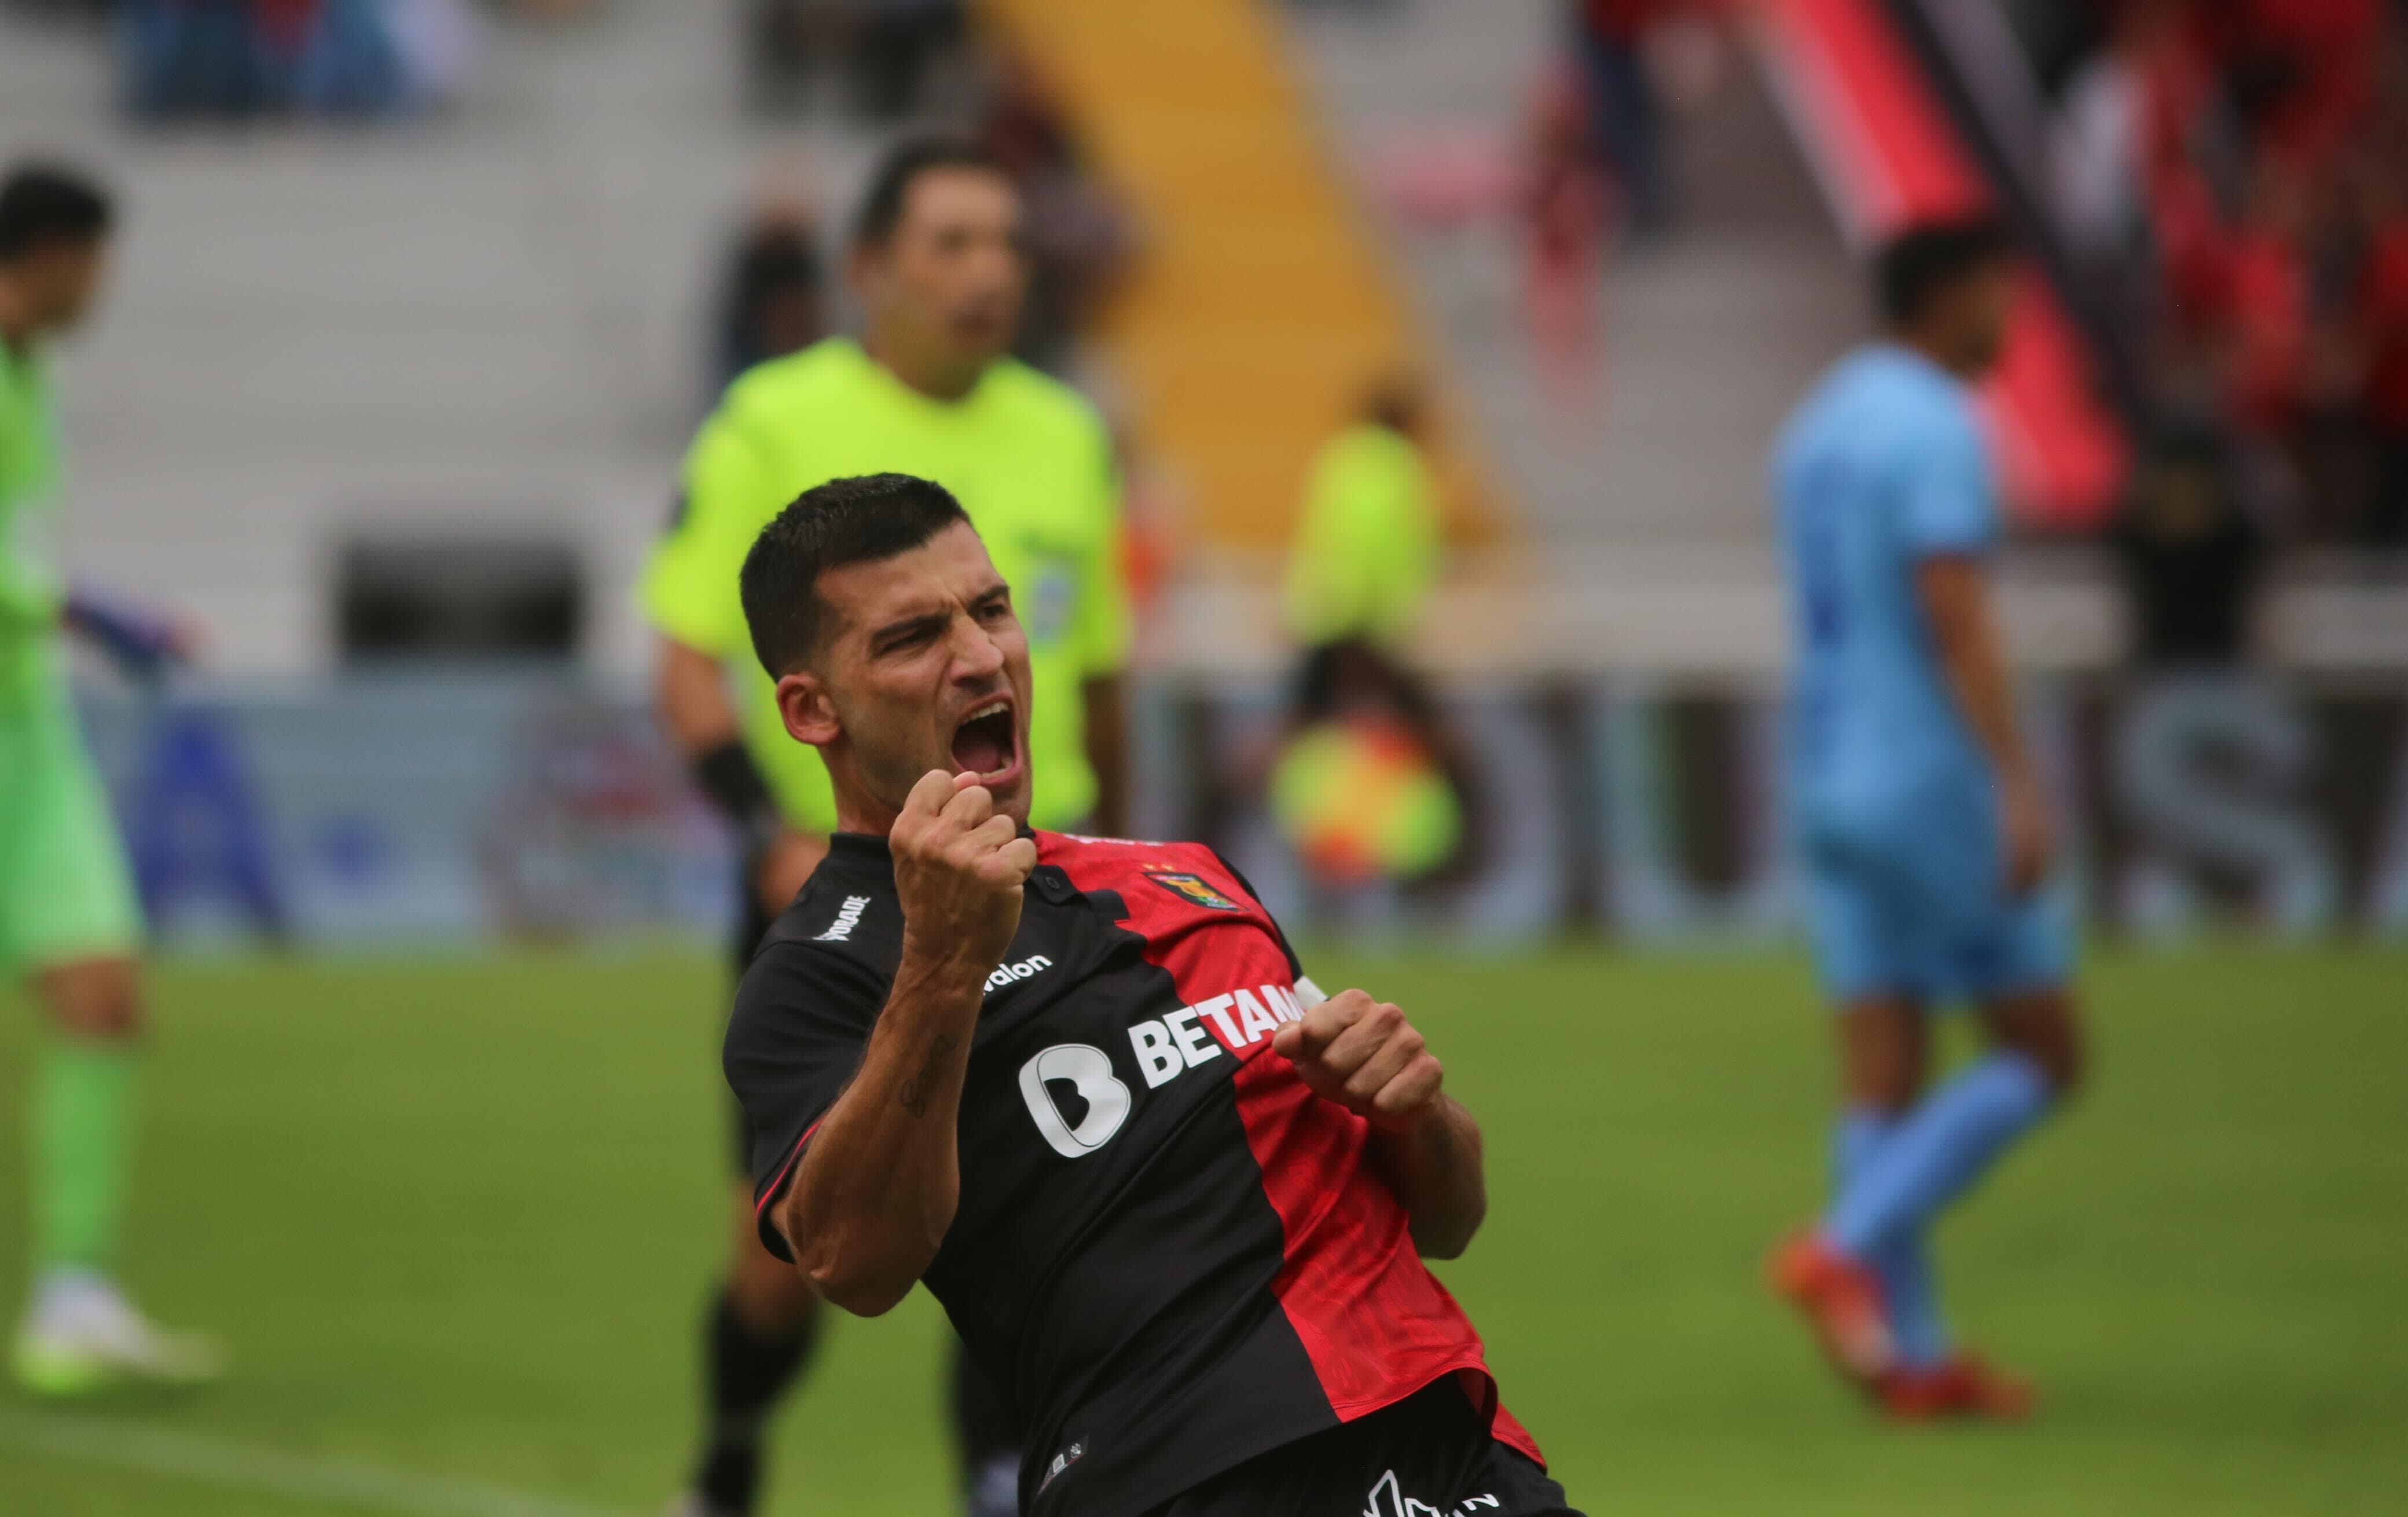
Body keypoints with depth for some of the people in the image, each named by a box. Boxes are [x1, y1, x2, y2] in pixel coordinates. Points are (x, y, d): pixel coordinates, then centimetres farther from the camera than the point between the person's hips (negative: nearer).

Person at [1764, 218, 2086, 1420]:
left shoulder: (1817, 428, 15)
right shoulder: (1933, 431, -14)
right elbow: (1955, 620, -23)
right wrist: (2019, 787, -27)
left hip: (1832, 780, 9)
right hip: (1936, 783, -9)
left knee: (1882, 1073, 5)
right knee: (2044, 1055, 0)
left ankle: (1911, 1353, 1)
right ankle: (1845, 1250, -10)